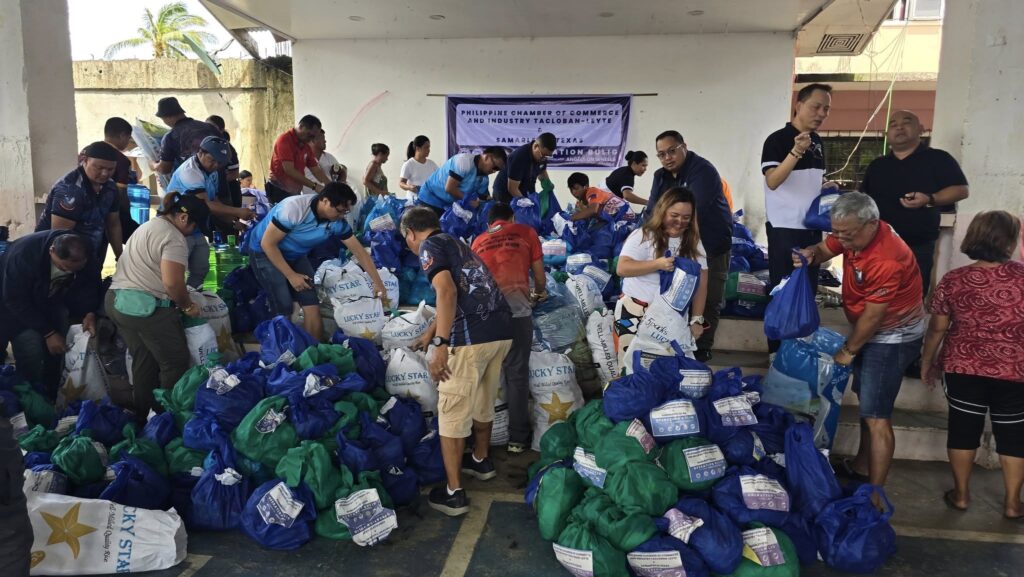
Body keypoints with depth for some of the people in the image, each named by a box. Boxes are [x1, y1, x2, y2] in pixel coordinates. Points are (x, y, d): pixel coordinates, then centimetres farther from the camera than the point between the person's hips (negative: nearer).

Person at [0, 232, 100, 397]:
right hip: (16, 305, -4)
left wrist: (89, 312, -27)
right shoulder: (24, 254, -37)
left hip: (52, 300, 5)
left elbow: (89, 284, -8)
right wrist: (47, 332, -29)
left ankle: (53, 396, 16)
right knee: (32, 353, -18)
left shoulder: (86, 256, -24)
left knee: (58, 350, -3)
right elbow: (16, 300, -28)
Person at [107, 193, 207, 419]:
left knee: (144, 360, 18)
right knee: (176, 362, 0)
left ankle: (141, 415, 24)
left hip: (116, 299, 10)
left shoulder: (150, 225, 20)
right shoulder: (174, 238, -13)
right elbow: (172, 282, -21)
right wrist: (188, 306, -4)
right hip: (144, 307, -10)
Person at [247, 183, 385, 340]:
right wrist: (291, 275, -21)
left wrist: (378, 283, -7)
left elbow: (360, 252, -7)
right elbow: (267, 243, -26)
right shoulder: (294, 208, -34)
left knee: (312, 305, -3)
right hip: (265, 252, -5)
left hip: (294, 255, 5)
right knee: (284, 309, -13)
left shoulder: (337, 222, -17)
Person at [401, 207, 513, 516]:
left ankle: (454, 493, 10)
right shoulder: (456, 243, 27)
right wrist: (429, 334, 52)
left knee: (453, 413, 4)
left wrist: (439, 345, -18)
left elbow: (447, 293, -16)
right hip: (502, 331, 8)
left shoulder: (430, 245, 2)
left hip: (471, 337, -8)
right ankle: (481, 461, 45)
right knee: (483, 404, 26)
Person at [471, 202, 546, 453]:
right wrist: (540, 293, 42)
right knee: (516, 373, 4)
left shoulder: (478, 241, 26)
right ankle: (517, 437, 9)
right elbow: (539, 274, 21)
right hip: (516, 307, -2)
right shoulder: (526, 233, 19)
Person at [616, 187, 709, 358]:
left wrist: (696, 319, -2)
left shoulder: (694, 242, 7)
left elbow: (701, 283, 5)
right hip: (635, 313, -3)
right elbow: (622, 269, -13)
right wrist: (657, 264, -23)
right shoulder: (643, 235, -5)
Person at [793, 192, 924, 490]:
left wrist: (848, 350, -11)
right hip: (871, 331, 9)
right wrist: (809, 254, -17)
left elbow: (872, 315, -24)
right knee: (868, 402, 21)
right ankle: (862, 467, 36)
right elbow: (825, 249, 8)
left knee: (876, 417, -8)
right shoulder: (853, 233, -7)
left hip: (892, 338, -9)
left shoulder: (886, 260, -32)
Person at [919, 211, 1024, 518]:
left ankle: (961, 494, 26)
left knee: (963, 429, 14)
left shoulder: (953, 280, -8)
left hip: (963, 368, 1)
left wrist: (927, 361, 12)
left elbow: (937, 329, -1)